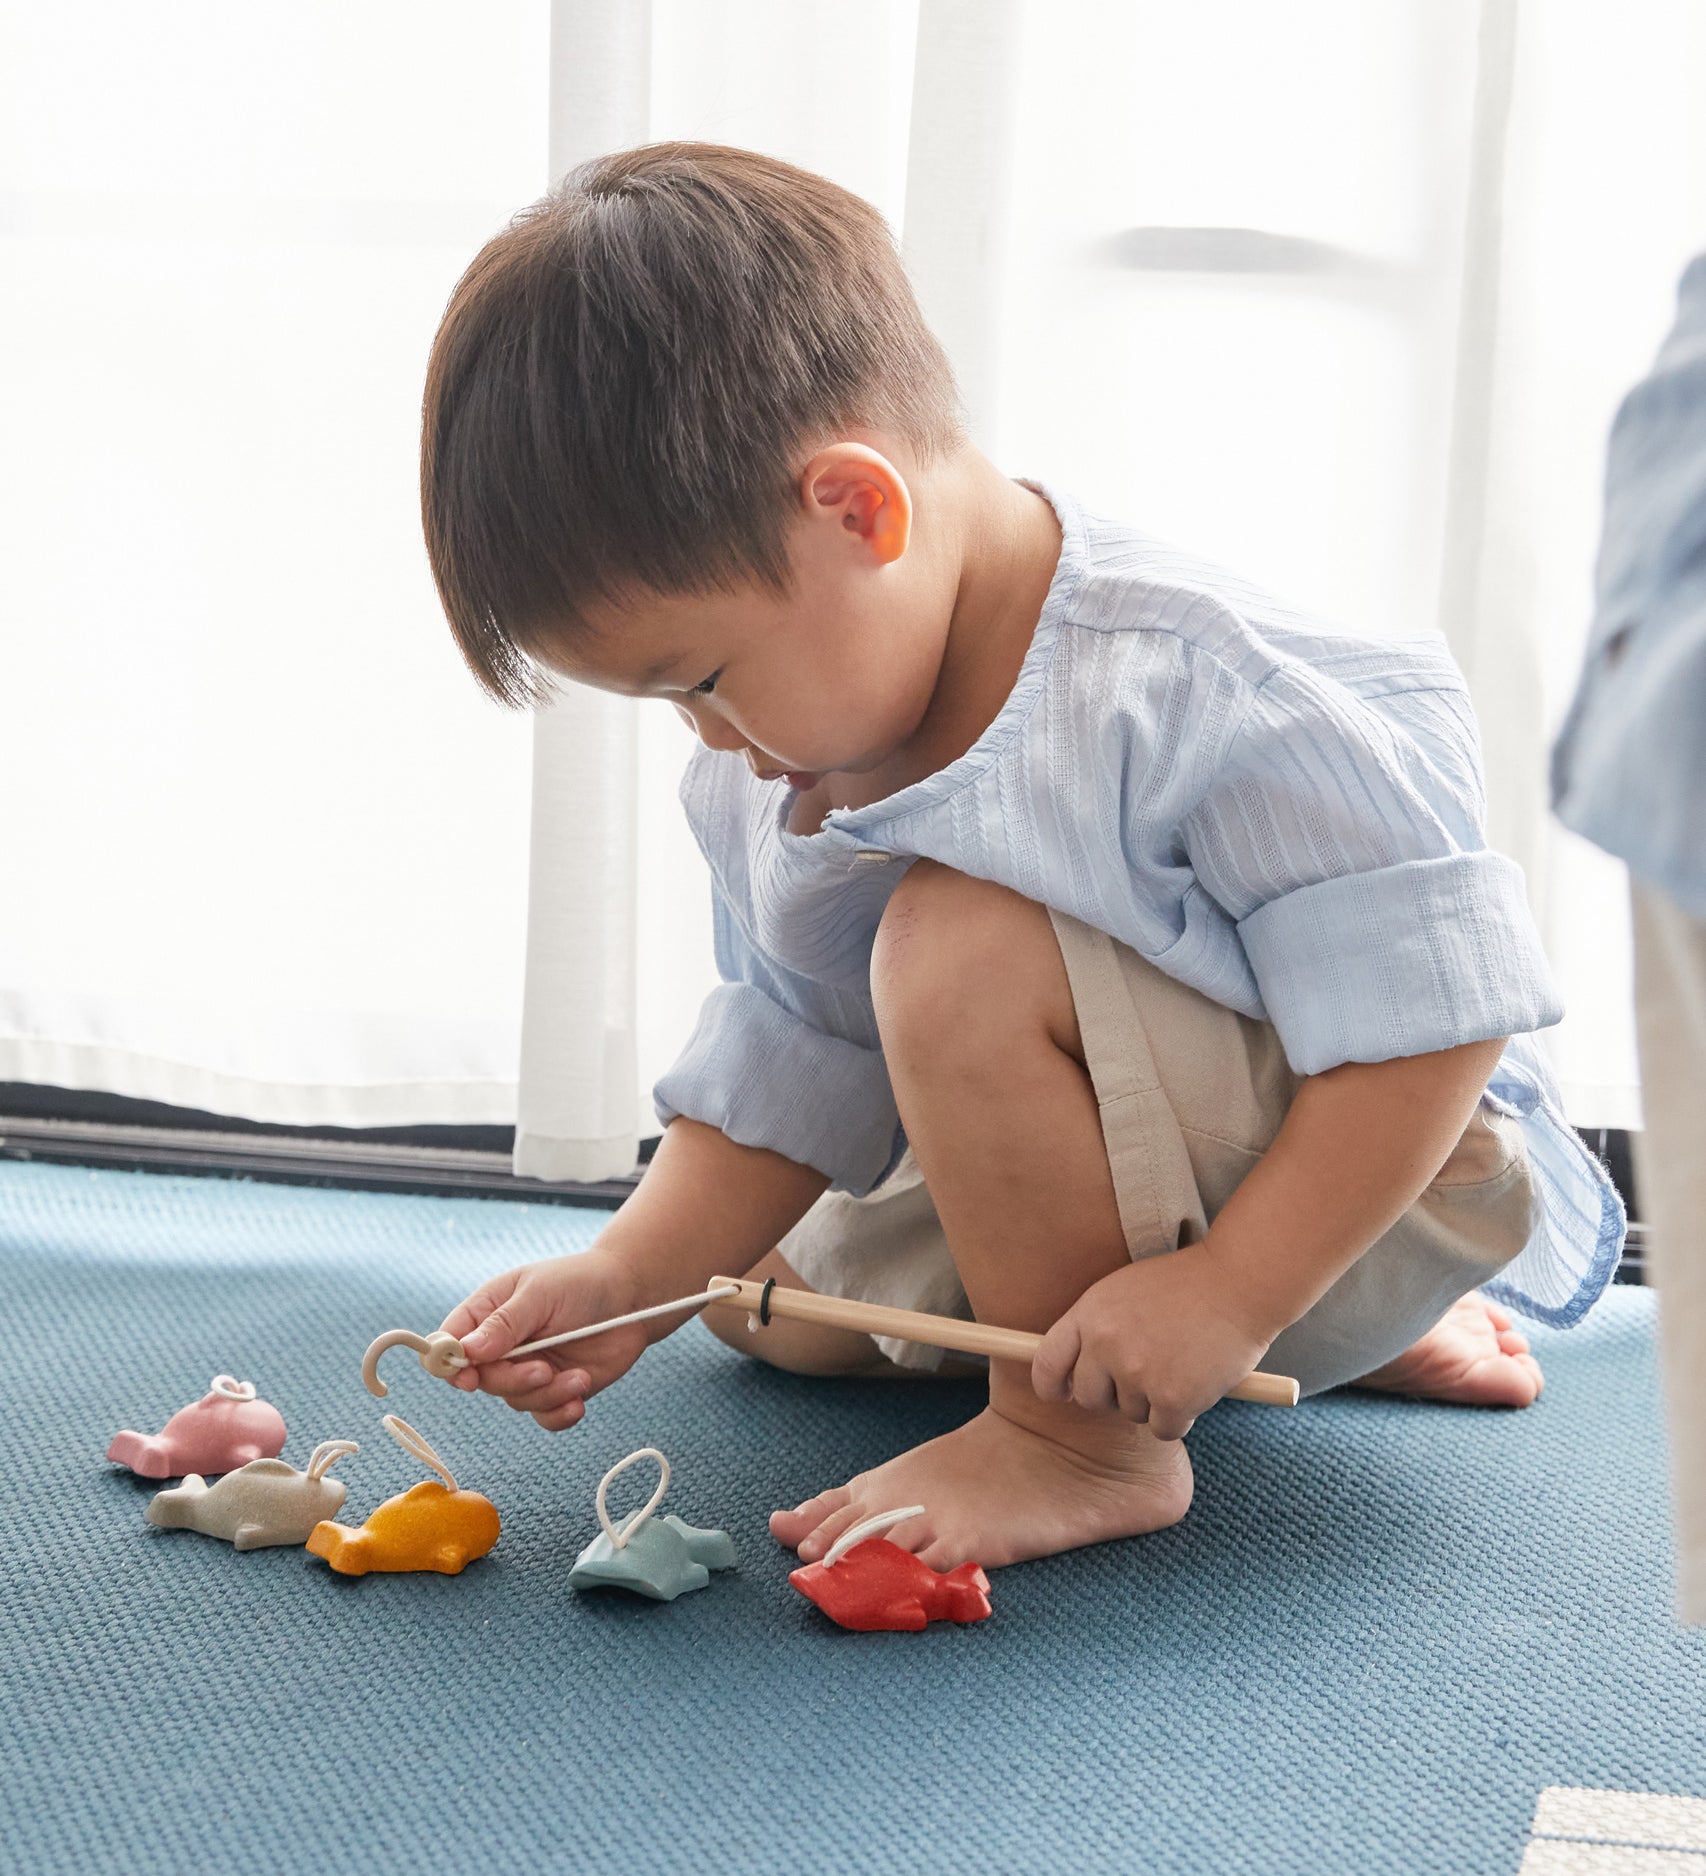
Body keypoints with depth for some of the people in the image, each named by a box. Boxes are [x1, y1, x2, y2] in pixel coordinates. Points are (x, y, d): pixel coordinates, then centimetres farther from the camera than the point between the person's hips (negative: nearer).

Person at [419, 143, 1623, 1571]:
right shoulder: (769, 768, -3)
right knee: (763, 1303, 21)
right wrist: (626, 1282, -9)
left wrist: (1227, 1293, -34)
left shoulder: (1188, 691, -31)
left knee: (957, 945, -31)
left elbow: (1431, 1015, -30)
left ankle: (1086, 1445, -14)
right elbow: (786, 1070, 4)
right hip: (1067, 1180, 10)